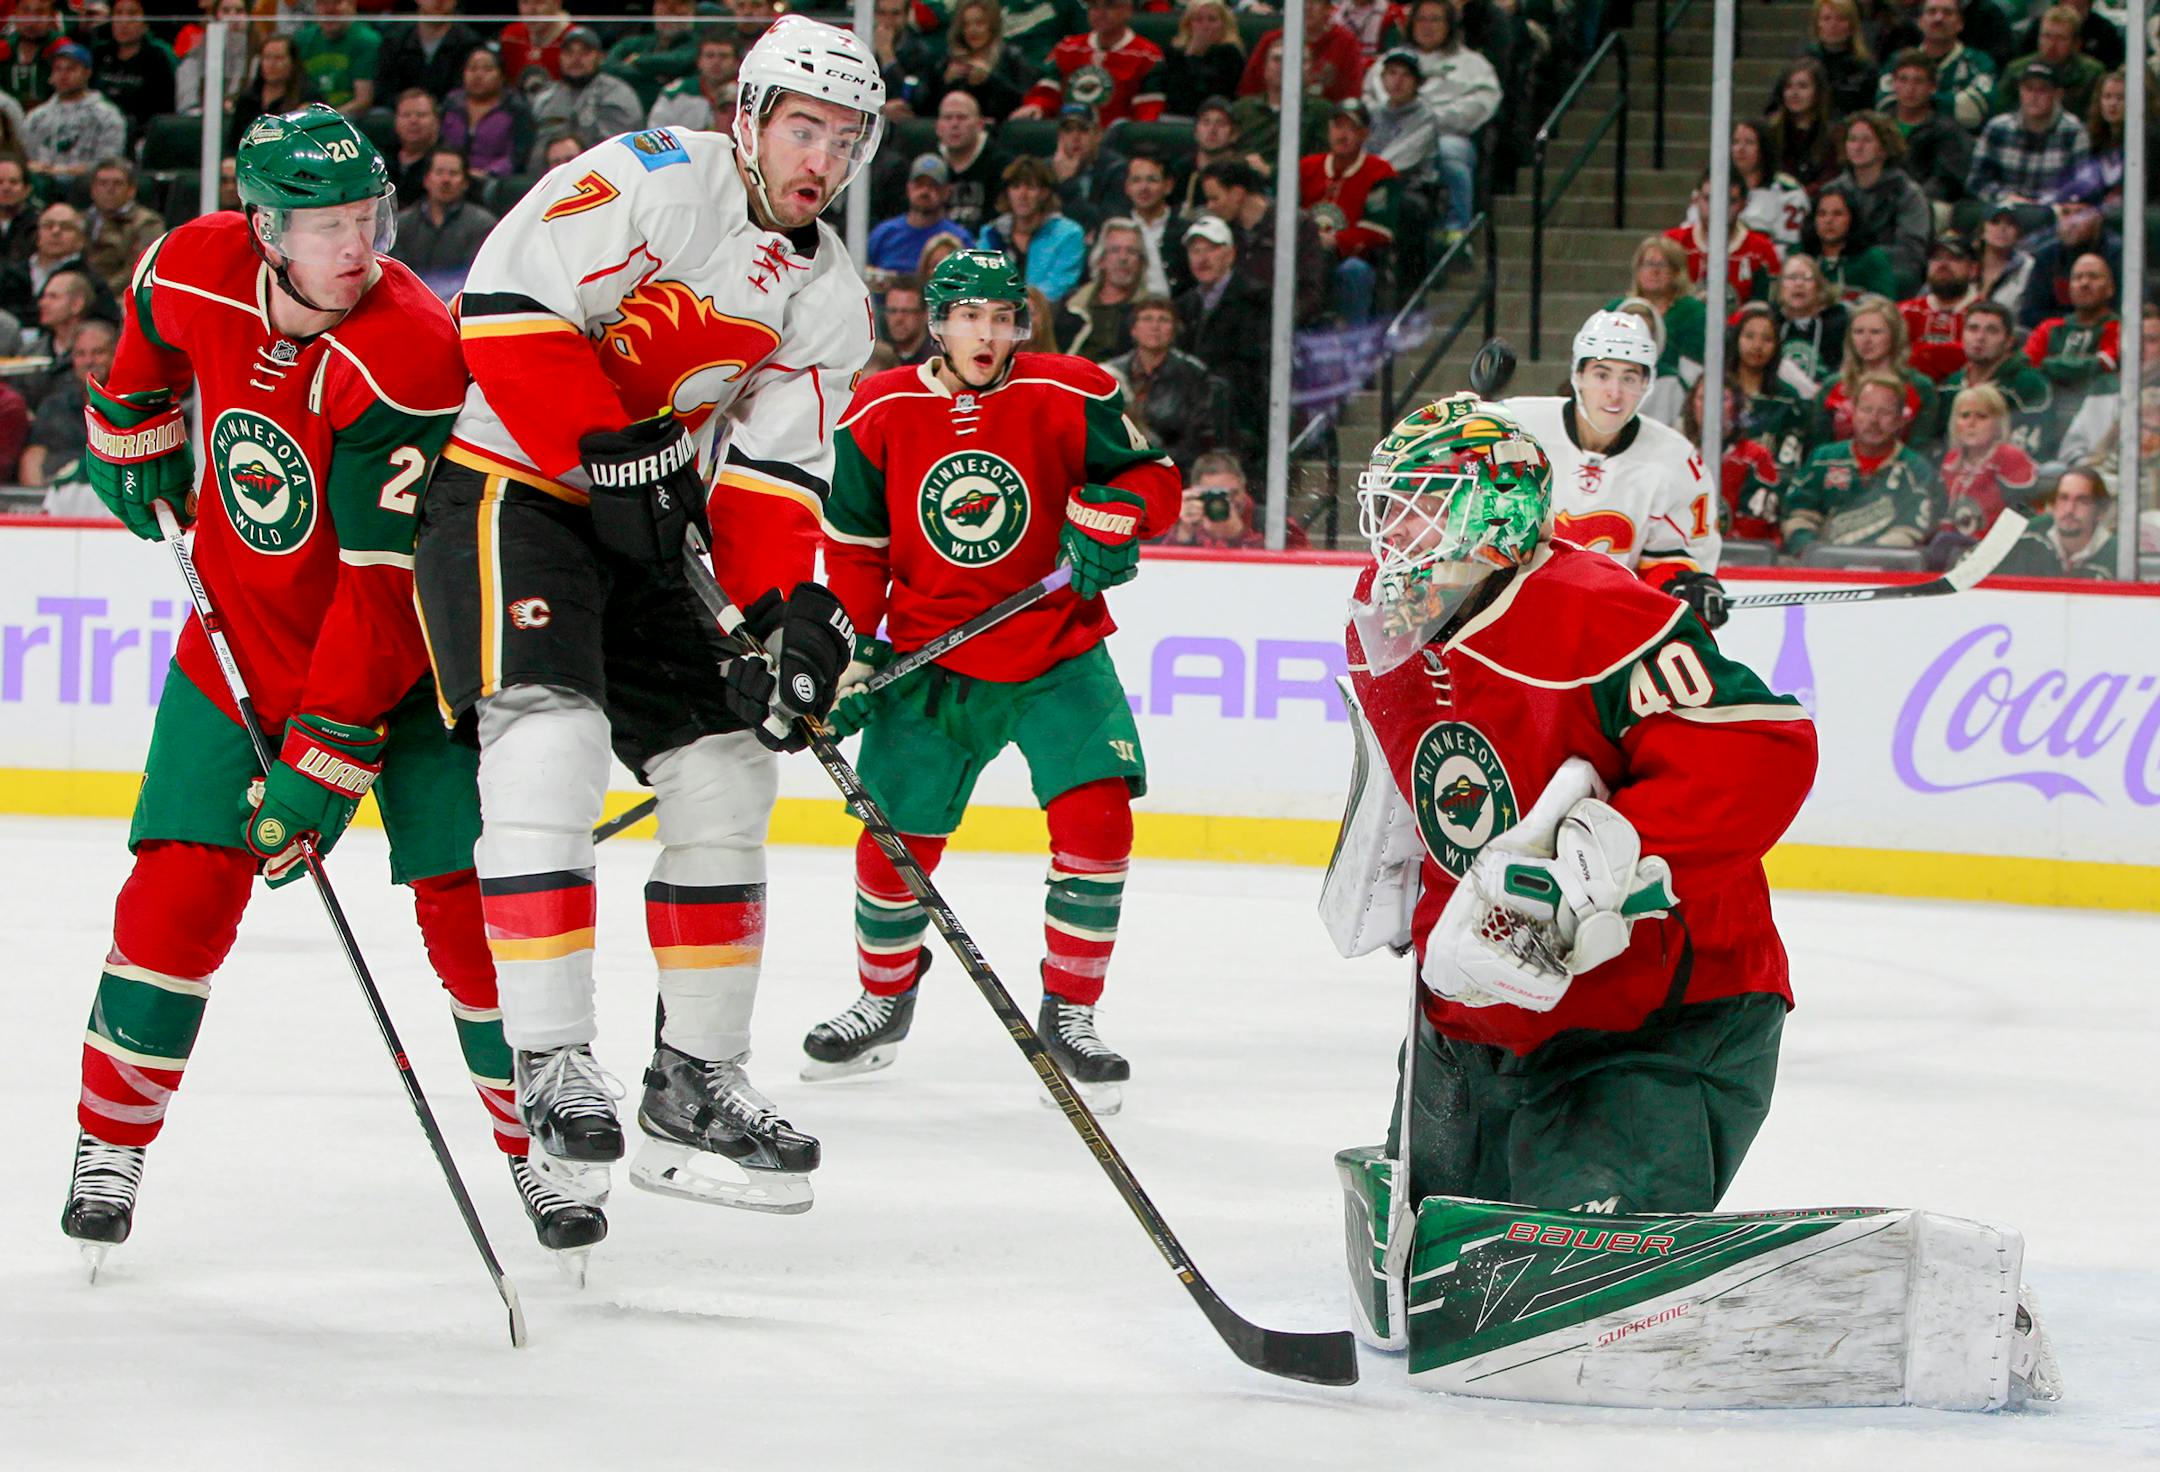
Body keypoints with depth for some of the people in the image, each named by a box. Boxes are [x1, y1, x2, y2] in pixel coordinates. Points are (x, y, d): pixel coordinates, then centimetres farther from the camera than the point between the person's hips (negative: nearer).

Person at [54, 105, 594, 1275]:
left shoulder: (407, 355, -29)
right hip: (242, 639, 3)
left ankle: (540, 1150, 7)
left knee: (466, 902, -9)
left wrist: (321, 767, -30)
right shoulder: (196, 272, -14)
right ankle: (110, 1148, 8)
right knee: (181, 890, -7)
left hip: (406, 655, -3)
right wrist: (132, 433, 24)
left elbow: (387, 589, -30)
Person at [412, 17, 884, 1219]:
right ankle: (551, 1064, -23)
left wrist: (798, 605, -13)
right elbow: (508, 307, -23)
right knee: (550, 744, -25)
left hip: (645, 531, 8)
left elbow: (776, 472, 4)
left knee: (729, 774, 7)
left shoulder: (831, 297, 7)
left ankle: (697, 1082, 17)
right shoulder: (656, 182, -15)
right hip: (508, 486, -8)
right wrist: (608, 448, -23)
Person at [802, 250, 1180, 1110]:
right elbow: (853, 548, 4)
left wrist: (1109, 518, -22)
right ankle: (885, 998, 29)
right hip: (930, 661, 1)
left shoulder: (1068, 398, -8)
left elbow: (1151, 478, -1)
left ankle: (1068, 1015, 1)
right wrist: (850, 657, -3)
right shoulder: (879, 415, -4)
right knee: (896, 838, 1)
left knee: (1095, 821, -15)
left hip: (1057, 656, -1)